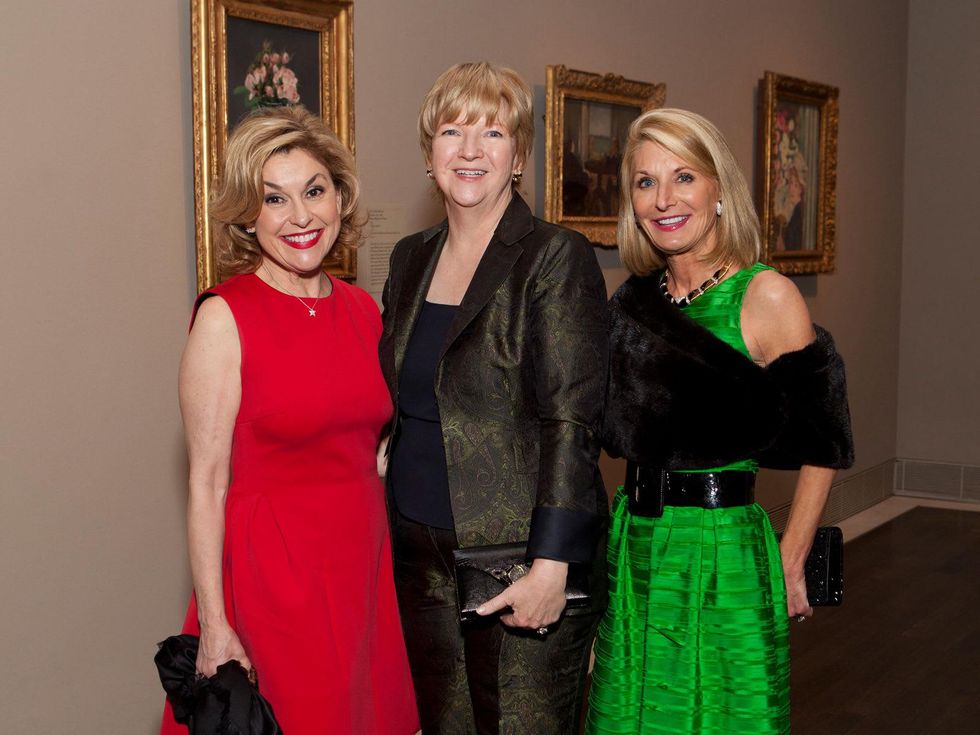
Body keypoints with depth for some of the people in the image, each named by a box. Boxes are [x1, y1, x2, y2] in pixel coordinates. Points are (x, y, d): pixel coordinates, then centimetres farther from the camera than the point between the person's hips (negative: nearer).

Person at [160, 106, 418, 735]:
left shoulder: (362, 308, 5)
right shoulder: (225, 316, -11)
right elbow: (207, 483, -12)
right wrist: (214, 625, -14)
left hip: (366, 565, 6)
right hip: (273, 573, -5)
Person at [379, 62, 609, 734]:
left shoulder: (558, 258, -9)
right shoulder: (411, 259, 10)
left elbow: (572, 420, -15)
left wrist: (550, 566, -20)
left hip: (522, 567, -6)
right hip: (421, 559, 6)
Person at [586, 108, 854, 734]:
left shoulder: (766, 296, -12)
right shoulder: (635, 301, 4)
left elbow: (822, 446, -8)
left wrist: (792, 564, -7)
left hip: (722, 549, -5)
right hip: (633, 543, 5)